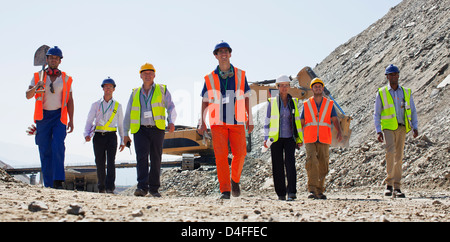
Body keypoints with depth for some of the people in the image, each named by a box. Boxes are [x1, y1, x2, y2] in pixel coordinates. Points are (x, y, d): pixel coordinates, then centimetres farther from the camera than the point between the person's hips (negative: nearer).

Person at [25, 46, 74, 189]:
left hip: (59, 116, -1)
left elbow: (69, 101, 10)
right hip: (43, 116, 1)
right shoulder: (38, 76, 10)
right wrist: (36, 87, -19)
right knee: (45, 150, 0)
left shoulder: (66, 79, 10)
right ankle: (48, 184, 5)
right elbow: (28, 95, 3)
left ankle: (58, 181, -22)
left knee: (58, 147, -19)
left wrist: (71, 120, 2)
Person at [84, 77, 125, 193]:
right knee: (100, 163, 3)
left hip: (111, 136, -1)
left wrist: (122, 141, 13)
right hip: (98, 136, 1)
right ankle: (101, 187, 16)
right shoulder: (96, 105, 11)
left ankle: (110, 187, -17)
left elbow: (120, 124, 16)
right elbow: (89, 121, 5)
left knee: (111, 162, -14)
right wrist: (87, 134, -13)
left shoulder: (117, 106, 12)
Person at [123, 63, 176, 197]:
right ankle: (142, 187, -20)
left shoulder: (162, 90, 10)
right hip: (140, 130, 0)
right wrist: (125, 134, 12)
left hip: (157, 129, 0)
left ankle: (154, 188, 11)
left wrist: (171, 122, -17)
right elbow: (128, 114, 17)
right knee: (142, 157, -15)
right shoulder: (135, 93, 15)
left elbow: (170, 107, 3)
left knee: (156, 159, 3)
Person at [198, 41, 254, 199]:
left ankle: (235, 180, 21)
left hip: (237, 121, 1)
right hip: (218, 122, -1)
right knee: (221, 155, -9)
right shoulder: (210, 78, 5)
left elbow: (246, 98, 11)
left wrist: (249, 118, 5)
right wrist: (203, 123, -1)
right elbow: (205, 101, 8)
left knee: (240, 153, -6)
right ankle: (225, 190, -3)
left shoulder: (240, 75, 8)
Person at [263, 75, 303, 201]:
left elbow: (297, 121, 12)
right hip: (276, 138, 0)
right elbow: (267, 121, 5)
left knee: (290, 163, -14)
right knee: (278, 166, 1)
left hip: (289, 138, 1)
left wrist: (300, 138, 6)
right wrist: (266, 138, -3)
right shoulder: (272, 102, 3)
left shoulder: (293, 102, 8)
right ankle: (281, 193, 11)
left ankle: (292, 192, -19)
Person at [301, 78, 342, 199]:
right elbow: (301, 122, 13)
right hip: (310, 140, -1)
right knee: (311, 163, -18)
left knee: (323, 166, 3)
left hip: (324, 140, 1)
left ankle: (319, 191, 15)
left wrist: (339, 131, -18)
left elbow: (335, 120, 0)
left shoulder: (329, 104, 10)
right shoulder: (306, 104, 10)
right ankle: (312, 190, -21)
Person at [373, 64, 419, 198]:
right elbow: (376, 114, 5)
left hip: (402, 127, 3)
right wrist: (378, 131, -4)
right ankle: (389, 183, -12)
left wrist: (415, 127, 3)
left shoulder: (406, 92, 13)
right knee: (391, 152, -21)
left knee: (399, 156, 3)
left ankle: (397, 187, 8)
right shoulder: (381, 93, 6)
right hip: (388, 127, -3)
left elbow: (413, 111, 16)